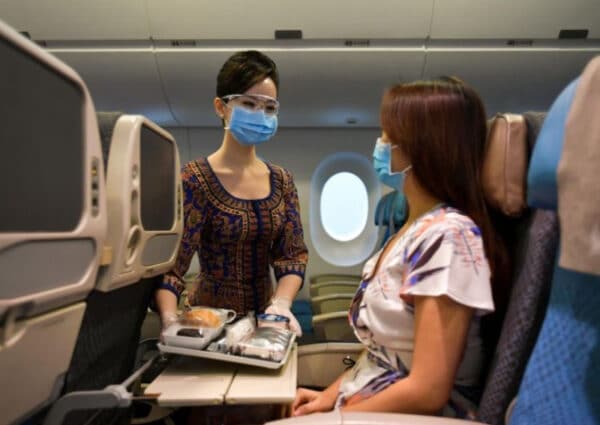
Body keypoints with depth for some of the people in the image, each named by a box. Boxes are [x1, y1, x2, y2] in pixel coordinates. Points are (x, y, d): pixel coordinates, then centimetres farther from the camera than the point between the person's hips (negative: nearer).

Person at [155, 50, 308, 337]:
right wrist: (171, 322, -30)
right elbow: (168, 264, -14)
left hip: (264, 319, 3)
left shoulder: (282, 181, 2)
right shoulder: (194, 179, -11)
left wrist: (281, 303, -17)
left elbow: (293, 254, -1)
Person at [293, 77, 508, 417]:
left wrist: (335, 414, -11)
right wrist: (330, 395, 4)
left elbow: (427, 392, -23)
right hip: (372, 403, 7)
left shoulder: (447, 235, -24)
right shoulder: (418, 228, 3)